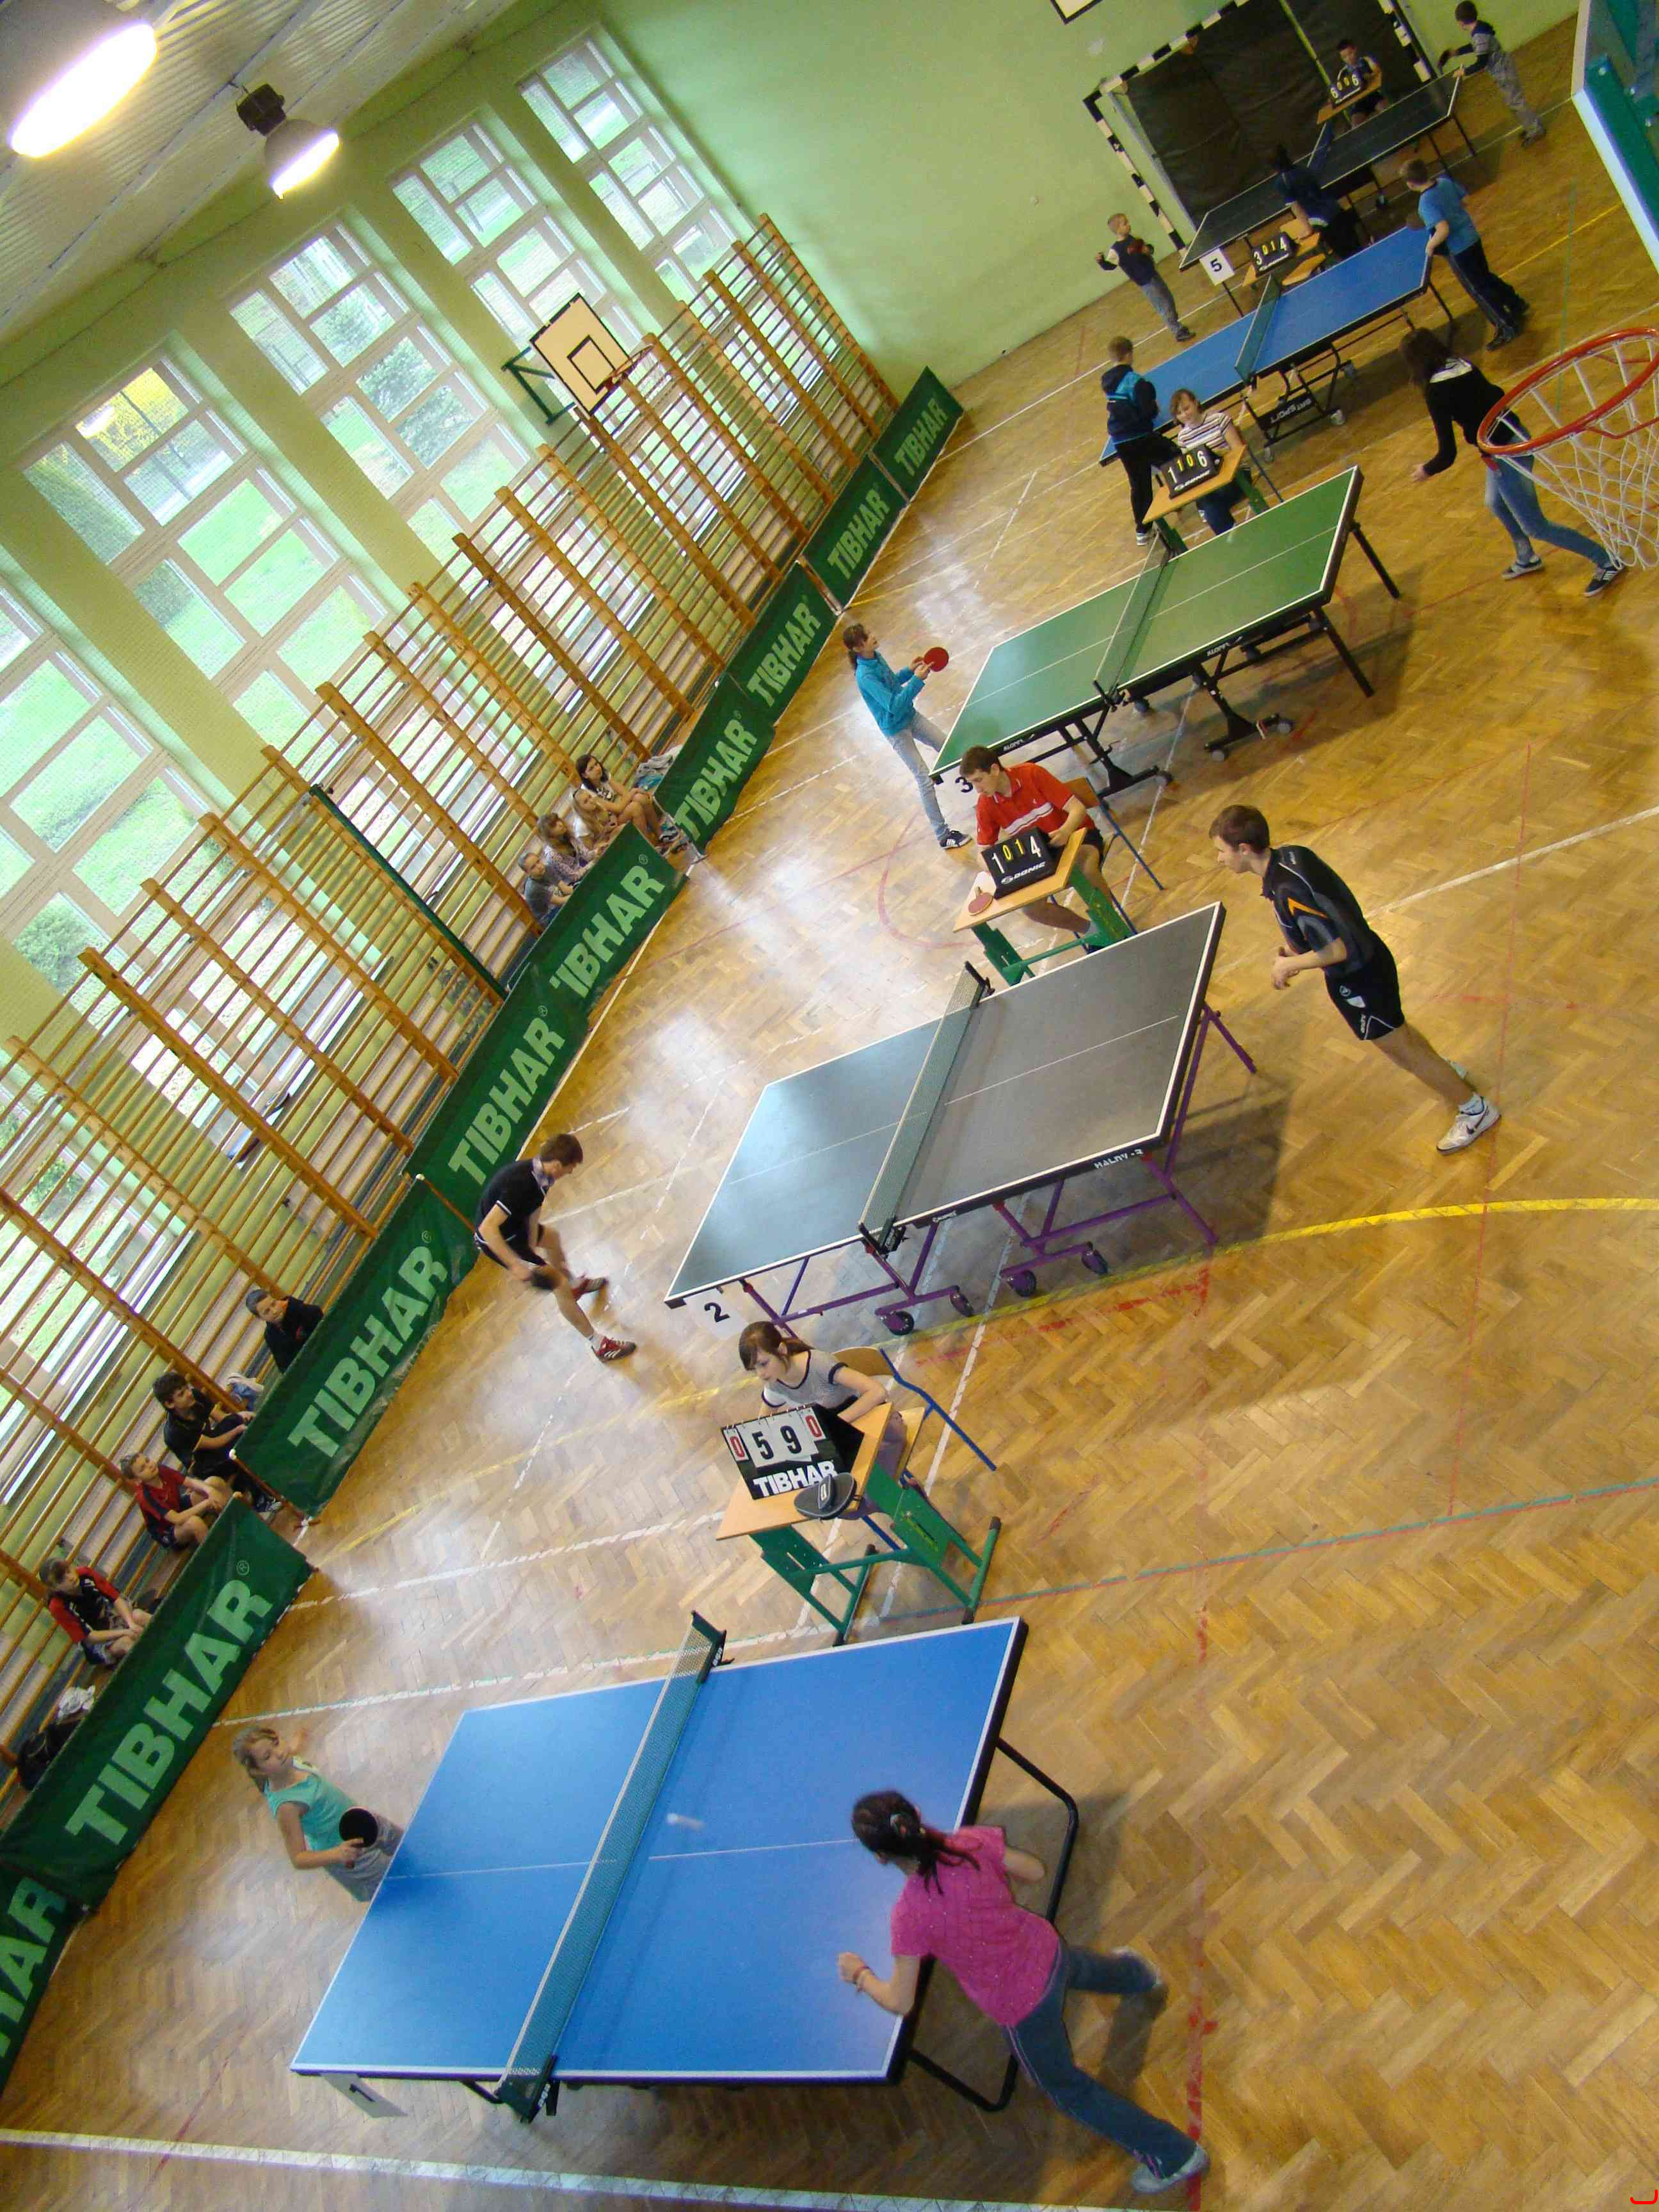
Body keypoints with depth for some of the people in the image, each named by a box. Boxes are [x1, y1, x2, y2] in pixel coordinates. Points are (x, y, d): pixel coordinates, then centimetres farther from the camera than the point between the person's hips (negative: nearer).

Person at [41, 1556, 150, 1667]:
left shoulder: (85, 1574, -17)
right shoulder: (58, 1607, -24)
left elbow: (116, 1598, -11)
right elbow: (88, 1637, -19)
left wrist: (132, 1624, -26)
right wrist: (124, 1632, -26)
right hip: (96, 1640, -3)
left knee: (140, 1617, -26)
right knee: (126, 1642, -31)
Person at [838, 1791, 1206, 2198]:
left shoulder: (909, 1918, -33)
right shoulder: (972, 1842, -24)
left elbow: (899, 2002, -21)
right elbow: (1035, 1871, -8)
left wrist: (860, 1974, -3)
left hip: (1021, 2008, -4)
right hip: (1047, 1950, 5)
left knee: (1066, 2087, 26)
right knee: (1080, 1969, 43)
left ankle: (1175, 2155, 40)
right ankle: (1138, 1975, 77)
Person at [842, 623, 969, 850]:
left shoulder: (876, 657, -4)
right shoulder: (865, 676, -30)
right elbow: (894, 705, -34)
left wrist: (910, 670, 1)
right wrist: (917, 680, -37)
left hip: (910, 715, 8)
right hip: (897, 731, -8)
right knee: (926, 782, -6)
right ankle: (942, 836, 3)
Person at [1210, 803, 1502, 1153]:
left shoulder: (1289, 890, -37)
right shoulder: (1289, 854, -8)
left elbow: (1338, 950, -33)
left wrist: (1289, 965, -21)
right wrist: (1296, 947, 1)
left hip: (1358, 980, -9)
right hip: (1367, 958, 9)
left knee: (1402, 1049, 11)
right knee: (1397, 1031, 33)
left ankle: (1476, 1109, 29)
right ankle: (1447, 1072, 57)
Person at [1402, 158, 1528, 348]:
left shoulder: (1426, 203, -29)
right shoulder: (1445, 181, -4)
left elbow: (1443, 231, -36)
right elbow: (1463, 202, 10)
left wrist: (1431, 246, -19)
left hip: (1457, 250, -8)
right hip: (1472, 237, 8)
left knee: (1478, 289, 7)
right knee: (1485, 276, 29)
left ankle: (1507, 328, 15)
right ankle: (1517, 305, 44)